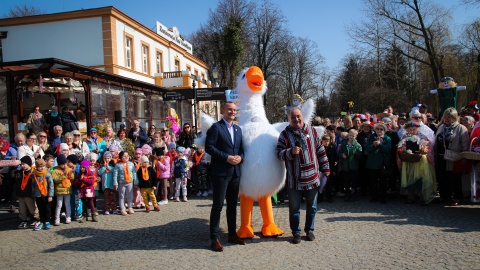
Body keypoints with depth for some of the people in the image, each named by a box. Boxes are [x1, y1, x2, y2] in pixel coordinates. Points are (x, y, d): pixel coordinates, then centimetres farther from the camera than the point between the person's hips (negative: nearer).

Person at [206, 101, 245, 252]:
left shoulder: (238, 129, 16)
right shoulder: (216, 127, -5)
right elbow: (209, 147, -13)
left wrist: (240, 157, -4)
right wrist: (227, 157, -17)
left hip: (235, 172, 7)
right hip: (220, 172, -7)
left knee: (232, 204, 14)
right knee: (218, 205, -3)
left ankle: (232, 234, 25)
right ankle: (215, 238, 4)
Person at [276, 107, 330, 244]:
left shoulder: (312, 131, 7)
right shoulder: (285, 134, -1)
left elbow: (320, 150, 10)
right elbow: (279, 153, -8)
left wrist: (325, 169, 10)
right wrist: (291, 152, -27)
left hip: (312, 177, 2)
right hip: (294, 179, -2)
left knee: (312, 206, 14)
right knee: (294, 207, 9)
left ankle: (309, 230, 32)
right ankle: (296, 232, 25)